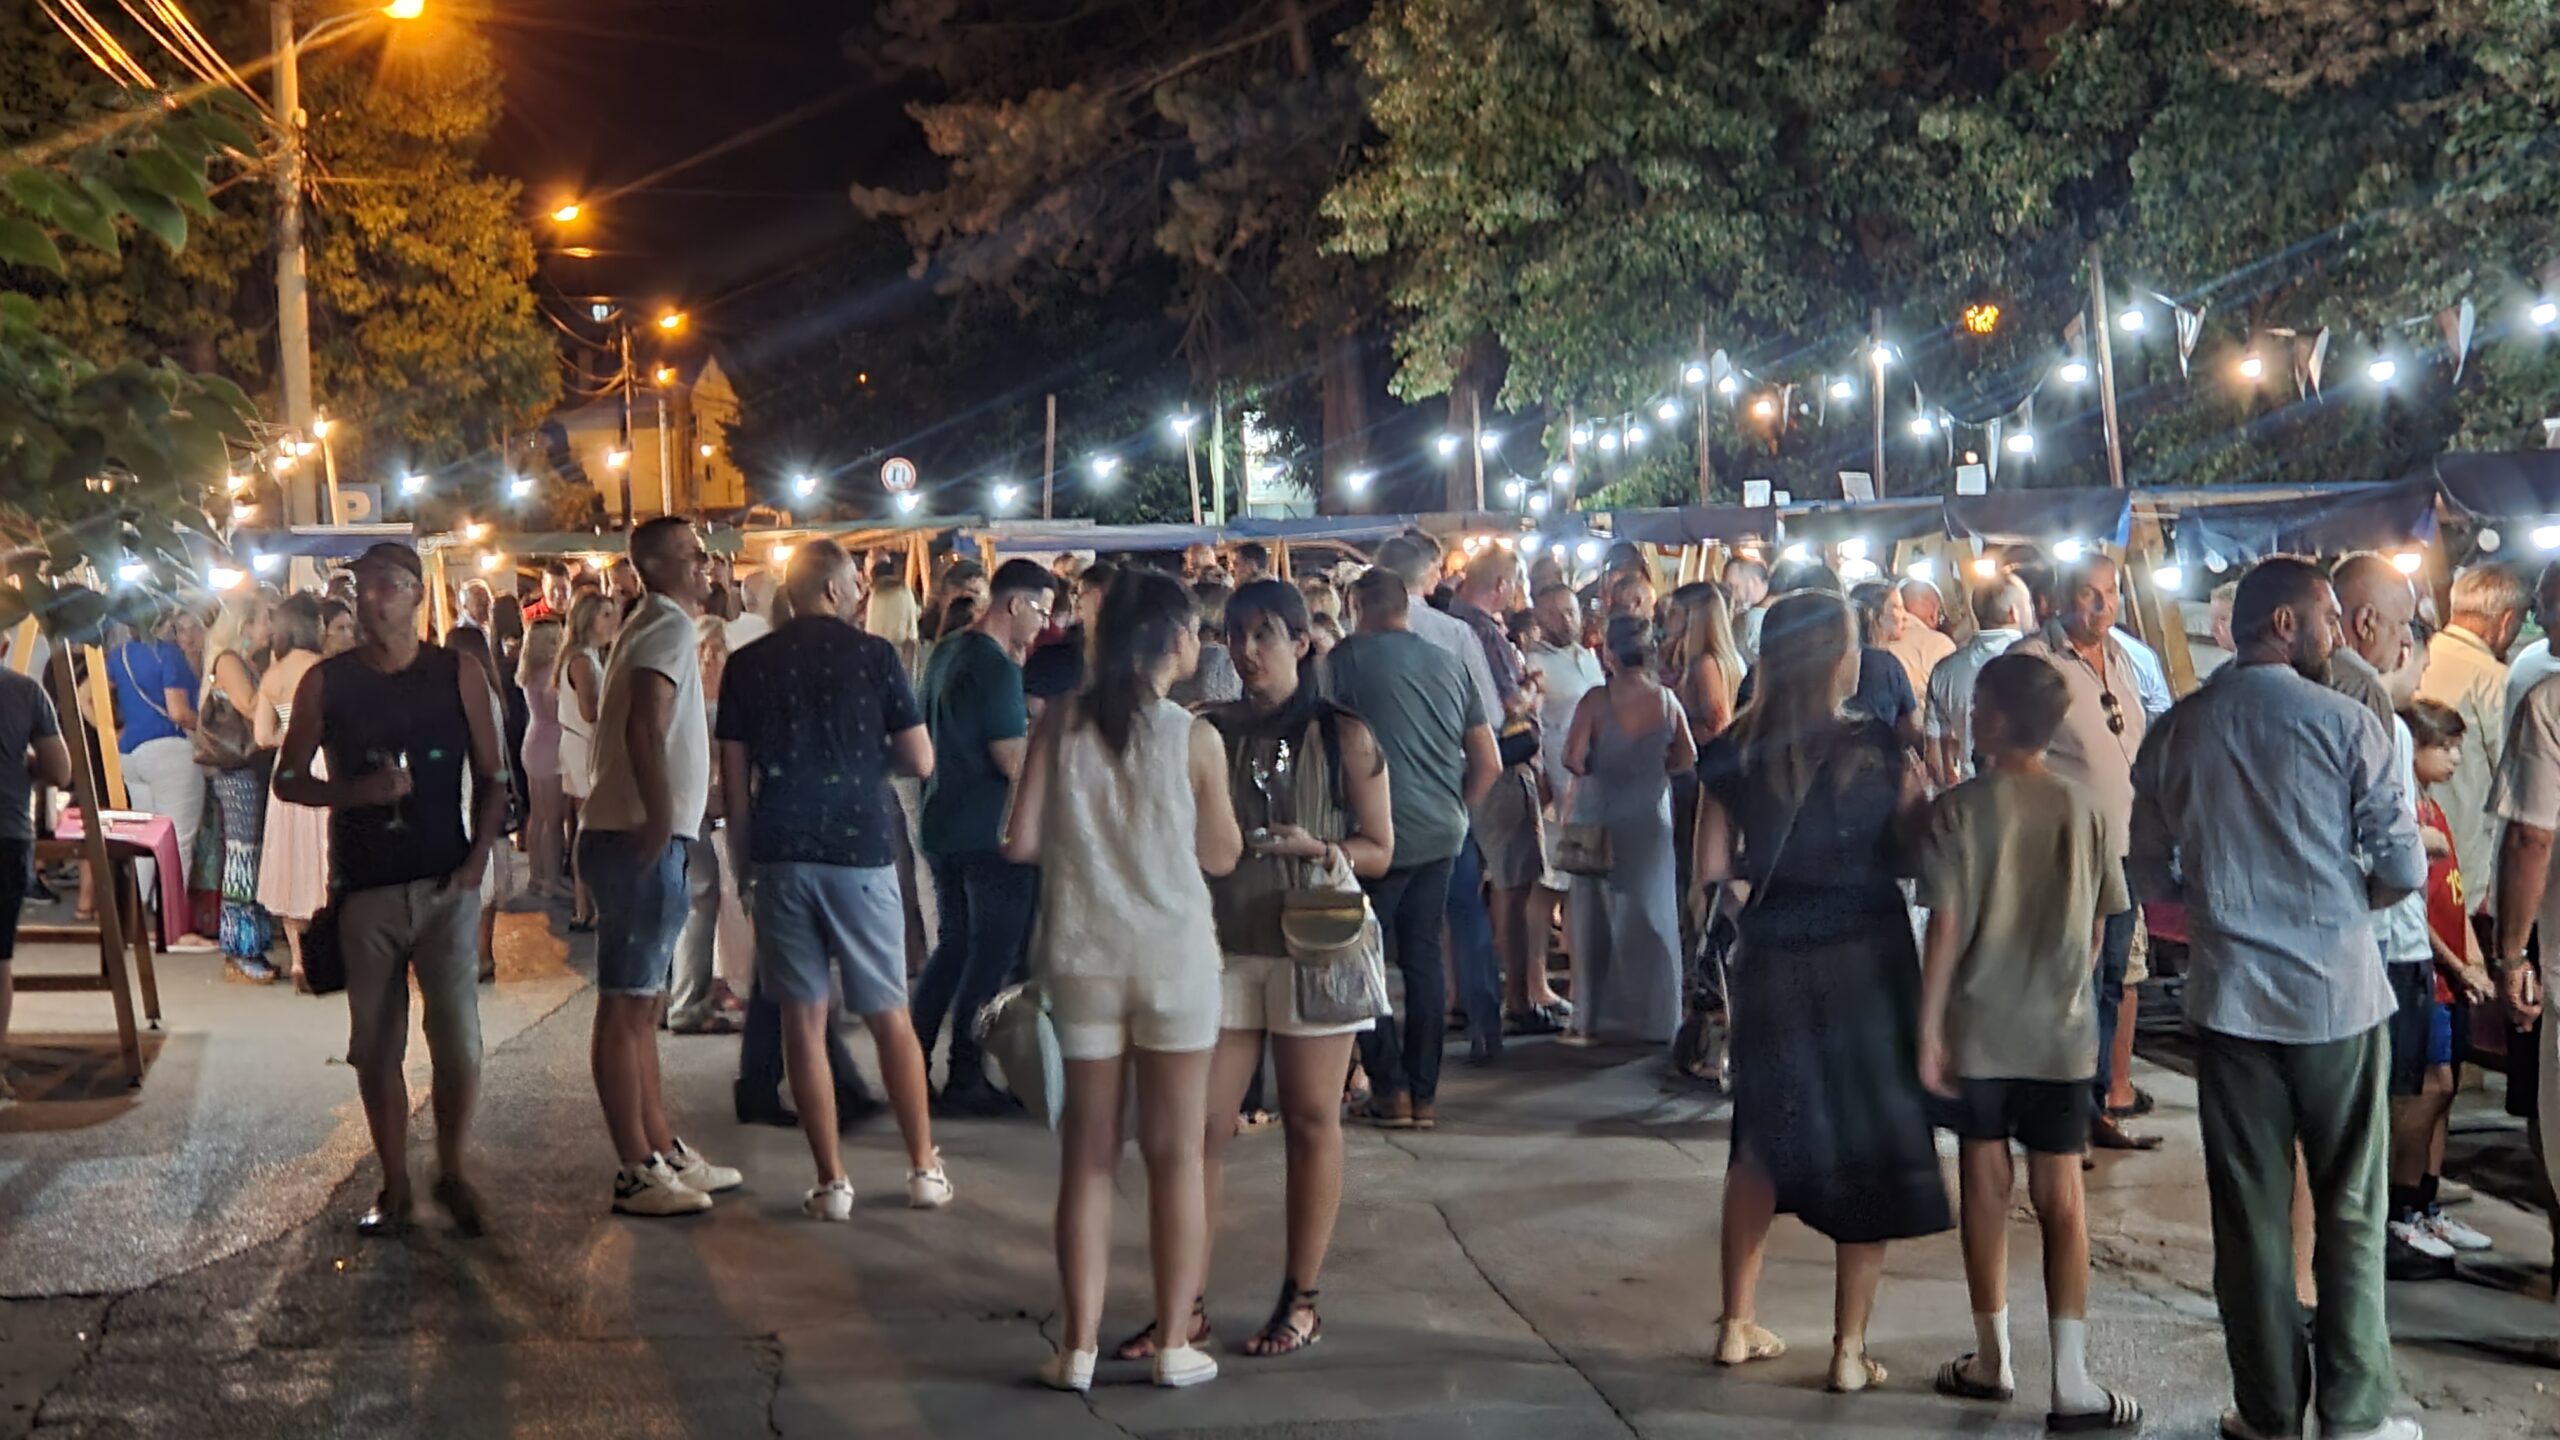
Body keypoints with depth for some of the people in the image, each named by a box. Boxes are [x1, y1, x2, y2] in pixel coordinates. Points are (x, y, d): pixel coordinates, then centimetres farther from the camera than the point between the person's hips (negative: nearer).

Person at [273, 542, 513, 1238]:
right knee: (376, 1046, 7)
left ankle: (452, 1174, 12)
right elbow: (288, 778, 6)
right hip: (364, 887, 1)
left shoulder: (458, 675, 2)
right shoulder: (325, 682, 3)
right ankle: (394, 1185, 19)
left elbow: (492, 777, 5)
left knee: (459, 1040, -7)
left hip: (445, 884, -1)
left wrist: (478, 858, -7)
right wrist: (357, 791, -12)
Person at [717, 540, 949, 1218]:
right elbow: (921, 761, -2)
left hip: (781, 855, 1)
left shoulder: (747, 665, 3)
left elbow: (733, 782, 3)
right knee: (890, 1016, 10)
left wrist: (744, 861, 13)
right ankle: (925, 1169, 15)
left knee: (803, 1019, 5)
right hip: (860, 849, -1)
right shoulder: (874, 654, -2)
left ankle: (832, 1182, 6)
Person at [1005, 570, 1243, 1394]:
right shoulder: (1195, 738, -8)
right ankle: (1174, 1344, 13)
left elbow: (1020, 842, -5)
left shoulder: (1062, 724, -2)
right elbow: (1222, 856, 1)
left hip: (1083, 955, 2)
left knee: (1087, 1154, 10)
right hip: (1174, 954, -2)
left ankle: (1080, 1347, 11)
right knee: (1176, 1153, 8)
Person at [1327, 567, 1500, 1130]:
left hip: (1381, 832, -5)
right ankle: (1424, 1093, 12)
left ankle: (1390, 1089, 5)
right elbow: (1489, 763, 13)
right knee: (1423, 957, 10)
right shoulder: (1447, 664, 11)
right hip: (1442, 833, 5)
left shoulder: (1347, 658, -3)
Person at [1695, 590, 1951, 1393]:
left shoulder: (1732, 753, -3)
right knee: (1869, 1146, 8)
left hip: (1773, 961, 3)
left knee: (1763, 1139, 19)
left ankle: (1738, 1324, 25)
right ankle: (1850, 1349, 10)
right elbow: (1921, 852, -8)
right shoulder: (1878, 749, -11)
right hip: (1865, 959, -3)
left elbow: (1713, 870, -1)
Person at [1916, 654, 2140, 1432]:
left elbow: (1947, 925, -12)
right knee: (2061, 1197, 3)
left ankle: (1993, 1359, 21)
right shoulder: (2082, 807, 0)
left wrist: (1928, 1026, -8)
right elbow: (2097, 928, 4)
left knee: (1986, 1185, 11)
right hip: (2062, 1028, 2)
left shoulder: (1958, 809, -10)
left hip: (1979, 1027, -2)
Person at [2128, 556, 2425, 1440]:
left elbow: (2152, 878, 8)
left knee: (2250, 1213, 8)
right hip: (2335, 996, -3)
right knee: (2350, 1212, 7)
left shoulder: (2175, 731, 3)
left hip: (2230, 998, 3)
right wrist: (2339, 897, 12)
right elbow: (2404, 869, -7)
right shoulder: (2345, 723, -8)